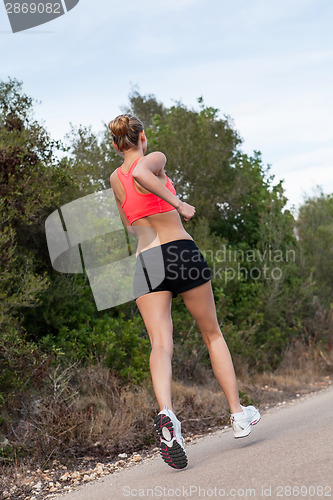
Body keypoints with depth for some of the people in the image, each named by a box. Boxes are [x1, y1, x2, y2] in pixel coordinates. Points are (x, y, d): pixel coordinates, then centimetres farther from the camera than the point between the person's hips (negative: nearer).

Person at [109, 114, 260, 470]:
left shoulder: (115, 179, 16)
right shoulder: (155, 158, 2)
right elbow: (141, 173, -24)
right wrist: (178, 203, -19)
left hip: (145, 260, 3)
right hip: (181, 250, -3)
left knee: (161, 344, -10)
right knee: (212, 335, 13)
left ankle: (166, 413, -36)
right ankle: (238, 413, 16)